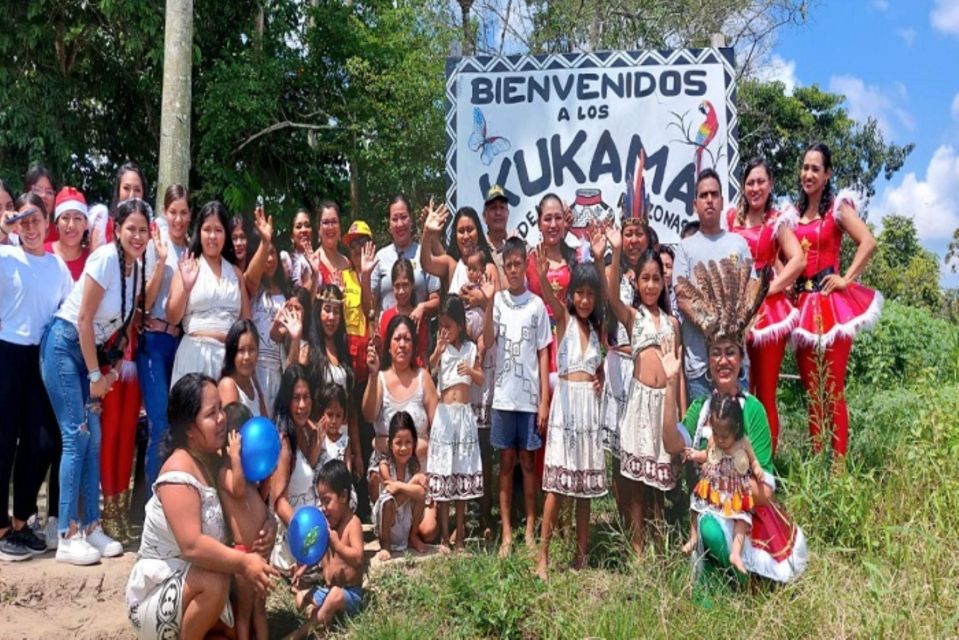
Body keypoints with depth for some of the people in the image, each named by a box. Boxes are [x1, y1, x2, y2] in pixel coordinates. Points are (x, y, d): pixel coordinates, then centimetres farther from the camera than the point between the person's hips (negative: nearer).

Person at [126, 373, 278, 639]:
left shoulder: (215, 462, 1)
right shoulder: (178, 472, -25)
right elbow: (192, 546, -35)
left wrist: (266, 527, -16)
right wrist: (243, 562, -34)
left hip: (194, 587, 8)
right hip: (154, 594, -8)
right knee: (215, 579, -35)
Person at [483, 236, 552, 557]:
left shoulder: (537, 304, 0)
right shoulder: (498, 300, 1)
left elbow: (543, 354, 2)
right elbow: (488, 342, -10)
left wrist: (544, 400, -2)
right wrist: (489, 303, -20)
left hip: (529, 397, -1)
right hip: (503, 395, 1)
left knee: (528, 461, 8)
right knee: (506, 462, 8)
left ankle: (530, 530, 18)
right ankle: (506, 533, 14)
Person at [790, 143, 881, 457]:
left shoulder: (837, 207, -1)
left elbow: (868, 242, -13)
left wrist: (846, 279, -14)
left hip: (831, 302, -5)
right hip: (802, 303, 5)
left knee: (833, 390, -5)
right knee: (812, 391, 9)